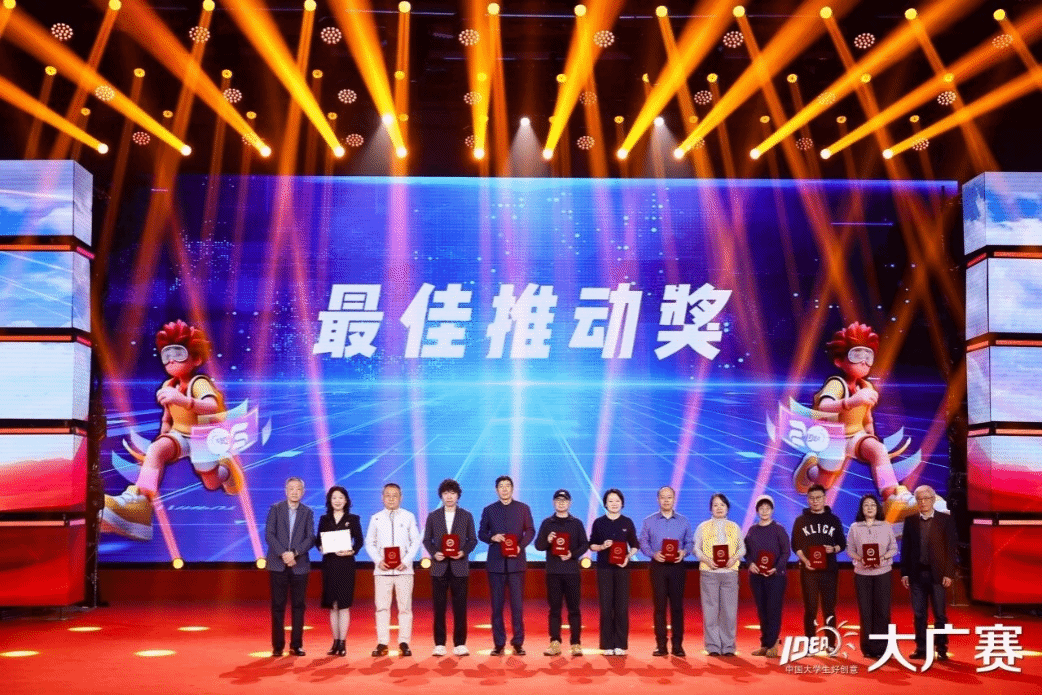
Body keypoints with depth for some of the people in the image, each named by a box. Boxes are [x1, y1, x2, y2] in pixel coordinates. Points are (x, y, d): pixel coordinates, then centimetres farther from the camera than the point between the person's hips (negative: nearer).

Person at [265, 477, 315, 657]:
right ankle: (278, 645, 7)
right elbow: (269, 534, -4)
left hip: (299, 565, 1)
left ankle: (296, 645, 9)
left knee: (298, 606, 3)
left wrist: (294, 553, -15)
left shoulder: (307, 512, 7)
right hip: (277, 564, -1)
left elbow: (310, 538, -1)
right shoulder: (275, 508, 4)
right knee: (278, 606, 1)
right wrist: (283, 554, -15)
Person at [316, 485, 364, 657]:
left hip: (346, 564, -3)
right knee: (332, 605, 7)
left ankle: (342, 643, -1)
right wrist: (321, 548, -14)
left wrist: (351, 551, -17)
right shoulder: (324, 519, 9)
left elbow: (359, 540, 0)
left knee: (344, 604, -4)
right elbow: (318, 540, 7)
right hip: (329, 564, 3)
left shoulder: (353, 519, 3)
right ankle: (335, 642, 14)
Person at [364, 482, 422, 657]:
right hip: (382, 569, 1)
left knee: (405, 607, 1)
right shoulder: (376, 518, 7)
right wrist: (378, 561, -8)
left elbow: (416, 541, 2)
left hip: (404, 569, -1)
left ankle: (404, 643, 6)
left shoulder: (409, 516, 4)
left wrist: (406, 561, -10)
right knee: (382, 607, 1)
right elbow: (369, 543, 7)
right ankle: (382, 643, 5)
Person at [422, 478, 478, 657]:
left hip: (459, 566, 0)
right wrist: (434, 553, -11)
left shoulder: (466, 516, 6)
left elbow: (472, 539, 5)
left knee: (460, 607, 1)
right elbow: (427, 540, 7)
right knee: (439, 607, 2)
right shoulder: (433, 516, 7)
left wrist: (464, 552, -13)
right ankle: (439, 644, 8)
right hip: (439, 567, 1)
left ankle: (459, 644, 7)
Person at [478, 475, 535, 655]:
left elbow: (530, 531, 6)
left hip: (516, 561, -1)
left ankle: (518, 642, 5)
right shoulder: (489, 510, 8)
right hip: (495, 562, 1)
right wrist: (492, 538, -12)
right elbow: (481, 533, 9)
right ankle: (499, 644, 8)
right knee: (497, 604, 3)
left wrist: (521, 546, -11)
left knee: (517, 603, -2)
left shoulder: (523, 508, 7)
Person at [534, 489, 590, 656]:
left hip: (572, 571, 0)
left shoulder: (577, 523, 7)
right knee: (554, 608, 3)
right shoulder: (547, 523, 7)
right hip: (553, 571, 0)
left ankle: (576, 643, 3)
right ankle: (555, 643, 7)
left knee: (574, 608, 0)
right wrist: (547, 541, -17)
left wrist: (573, 555, -13)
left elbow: (585, 545, 4)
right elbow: (538, 545, 4)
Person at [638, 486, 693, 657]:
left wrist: (683, 553, -14)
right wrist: (653, 554, -15)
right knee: (659, 606, 0)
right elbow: (643, 543, 3)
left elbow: (689, 543, 7)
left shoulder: (684, 522, 8)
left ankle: (677, 645, 7)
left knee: (677, 606, 0)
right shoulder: (649, 522, 6)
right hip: (658, 566, 0)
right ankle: (661, 645, 5)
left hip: (677, 567, 1)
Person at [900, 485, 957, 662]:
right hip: (916, 574, 3)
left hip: (937, 574, -2)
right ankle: (921, 648, 12)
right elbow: (906, 548, 8)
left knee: (940, 614, 2)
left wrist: (949, 573, -7)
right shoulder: (910, 521, 8)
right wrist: (904, 573, 3)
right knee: (919, 614, 6)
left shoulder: (945, 520, 1)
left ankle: (941, 649, 10)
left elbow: (951, 548, -1)